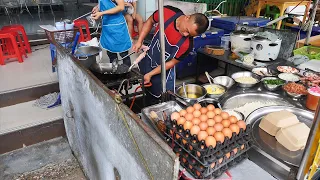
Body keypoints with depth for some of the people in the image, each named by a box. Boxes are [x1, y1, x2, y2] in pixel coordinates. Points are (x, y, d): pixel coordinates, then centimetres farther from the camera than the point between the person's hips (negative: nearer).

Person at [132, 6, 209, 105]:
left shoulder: (187, 44, -29)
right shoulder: (167, 12, -23)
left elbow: (171, 62, -18)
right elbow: (150, 21, -3)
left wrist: (150, 74, -18)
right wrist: (139, 41, -9)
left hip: (164, 72, -3)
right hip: (147, 61, 3)